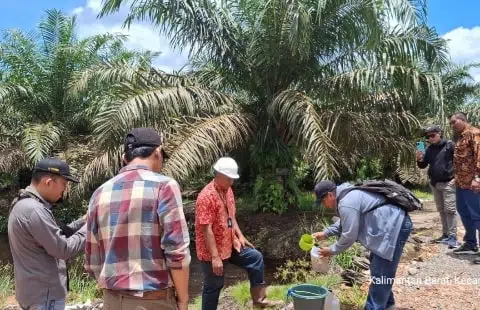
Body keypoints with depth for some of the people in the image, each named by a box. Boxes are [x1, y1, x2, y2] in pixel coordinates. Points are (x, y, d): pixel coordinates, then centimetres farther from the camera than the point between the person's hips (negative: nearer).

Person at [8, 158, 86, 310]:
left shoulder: (24, 205, 9)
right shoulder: (33, 210, -24)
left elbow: (56, 236, 12)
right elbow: (63, 249, -22)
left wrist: (83, 221, 3)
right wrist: (89, 227, -12)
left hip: (37, 291, 10)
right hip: (44, 294, -10)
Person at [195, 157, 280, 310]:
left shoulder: (228, 190, 3)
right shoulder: (206, 196, -25)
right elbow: (206, 229, -26)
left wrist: (240, 236, 7)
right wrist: (215, 257, -25)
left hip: (230, 244, 8)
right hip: (212, 251, -8)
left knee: (255, 257, 10)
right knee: (213, 287, 5)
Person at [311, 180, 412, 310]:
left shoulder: (346, 203, -21)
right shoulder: (348, 194, 13)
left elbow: (349, 236, -17)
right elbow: (344, 223, 26)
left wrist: (331, 250, -3)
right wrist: (325, 233, 18)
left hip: (394, 227, -11)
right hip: (392, 224, 11)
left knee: (380, 274, -5)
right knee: (379, 269, 23)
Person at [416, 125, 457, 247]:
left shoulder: (449, 145, -6)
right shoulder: (429, 149, 10)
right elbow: (423, 166, 12)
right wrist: (420, 160, -9)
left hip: (448, 183, -6)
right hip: (434, 183, 6)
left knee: (450, 209, -8)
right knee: (441, 210, 11)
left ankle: (452, 237, -7)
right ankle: (445, 234, 18)